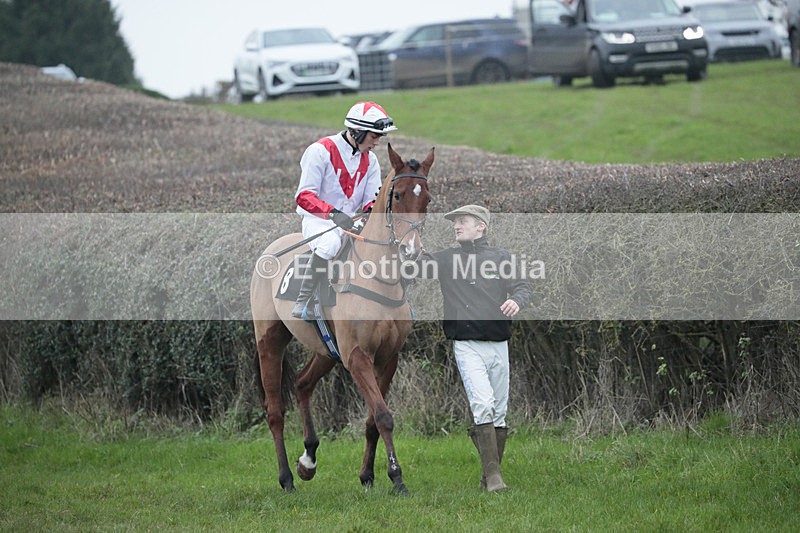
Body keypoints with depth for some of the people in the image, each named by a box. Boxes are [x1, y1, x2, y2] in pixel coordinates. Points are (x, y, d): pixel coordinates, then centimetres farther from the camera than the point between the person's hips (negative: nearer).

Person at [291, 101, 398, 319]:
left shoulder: (370, 160, 10)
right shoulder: (321, 150, -12)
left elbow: (372, 200, 8)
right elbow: (304, 196, -17)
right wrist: (333, 213, -34)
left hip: (350, 222, 7)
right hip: (317, 220, -6)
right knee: (331, 243, -40)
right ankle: (302, 303, -34)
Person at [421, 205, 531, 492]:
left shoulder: (501, 258, 12)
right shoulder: (446, 259, 12)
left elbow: (522, 287, 6)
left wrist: (516, 300, -16)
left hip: (498, 344, 2)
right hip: (467, 346, -2)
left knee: (499, 412, 5)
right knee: (483, 404, -19)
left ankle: (491, 477, 14)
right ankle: (492, 474, -21)